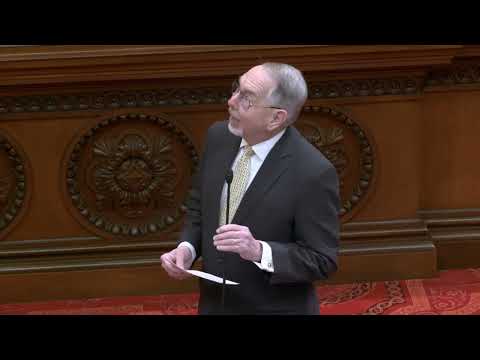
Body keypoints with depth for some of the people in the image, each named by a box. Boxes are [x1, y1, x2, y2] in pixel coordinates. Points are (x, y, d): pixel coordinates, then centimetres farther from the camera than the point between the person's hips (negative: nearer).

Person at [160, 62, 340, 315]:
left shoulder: (313, 173, -22)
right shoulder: (219, 136, -5)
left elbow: (322, 260, -18)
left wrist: (259, 251, -31)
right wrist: (187, 247, -10)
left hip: (275, 309, -5)